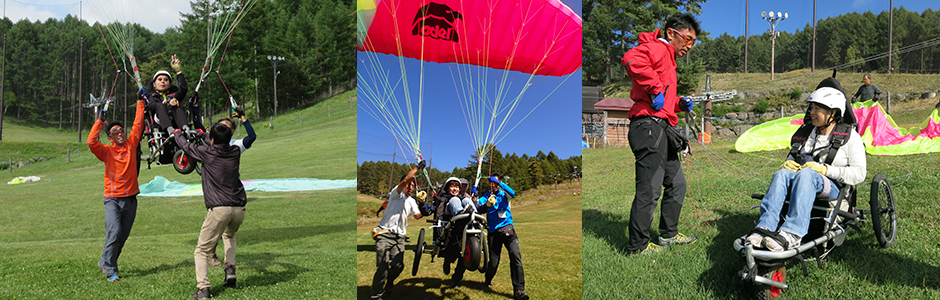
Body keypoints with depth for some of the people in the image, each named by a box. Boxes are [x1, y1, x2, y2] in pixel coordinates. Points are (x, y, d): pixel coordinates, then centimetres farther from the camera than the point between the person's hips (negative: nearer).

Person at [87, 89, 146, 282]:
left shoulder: (131, 145, 6)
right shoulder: (107, 152, -1)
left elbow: (138, 124, 8)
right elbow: (91, 142, -18)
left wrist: (140, 102, 9)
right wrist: (100, 121, -15)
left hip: (130, 199, 4)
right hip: (113, 199, -3)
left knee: (123, 236, 10)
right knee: (114, 233, -15)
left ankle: (104, 262, 29)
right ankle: (110, 271, -8)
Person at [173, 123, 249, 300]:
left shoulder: (207, 152, 1)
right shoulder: (235, 152, 11)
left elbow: (186, 145, 19)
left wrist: (175, 133, 40)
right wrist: (206, 133, 51)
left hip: (219, 209, -5)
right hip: (239, 208, 5)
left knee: (202, 251, 4)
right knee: (229, 236, 34)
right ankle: (230, 269, 15)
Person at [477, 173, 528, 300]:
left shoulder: (504, 193, 8)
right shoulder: (487, 195, 10)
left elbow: (512, 193, -15)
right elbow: (478, 204, -8)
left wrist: (499, 182, -25)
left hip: (507, 229, 0)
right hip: (493, 231, 1)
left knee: (515, 256, -18)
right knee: (494, 262, 0)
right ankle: (488, 280, 34)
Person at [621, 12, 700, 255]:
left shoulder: (668, 58, 26)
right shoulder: (657, 49, -6)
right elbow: (632, 60, -30)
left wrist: (679, 104, 15)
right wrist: (655, 90, -24)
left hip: (661, 130, 11)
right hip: (649, 127, -11)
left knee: (677, 184, 18)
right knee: (649, 190, -7)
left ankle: (668, 235, 32)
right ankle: (638, 246, 3)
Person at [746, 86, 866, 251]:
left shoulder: (850, 136, 6)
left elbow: (859, 174, -4)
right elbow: (794, 157, 29)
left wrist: (825, 169, -16)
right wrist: (788, 163, 4)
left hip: (833, 190, -4)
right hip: (805, 183, 5)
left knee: (806, 173, -37)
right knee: (782, 173, -30)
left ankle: (791, 234, -52)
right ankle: (765, 227, -47)